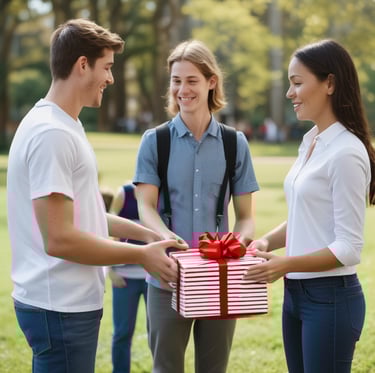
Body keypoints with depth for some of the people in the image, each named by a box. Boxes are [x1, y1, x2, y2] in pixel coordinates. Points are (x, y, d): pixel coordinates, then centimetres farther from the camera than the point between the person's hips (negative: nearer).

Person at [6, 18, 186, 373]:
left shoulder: (64, 125, 13)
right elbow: (59, 239, -23)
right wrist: (141, 255, -15)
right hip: (60, 308, -10)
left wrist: (146, 233, 12)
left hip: (69, 303, 10)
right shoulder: (51, 133, -19)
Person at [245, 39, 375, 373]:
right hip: (296, 292, 8)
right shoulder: (310, 141, 10)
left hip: (331, 298, -8)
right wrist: (268, 241, 2)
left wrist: (288, 264, -27)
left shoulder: (346, 152, -17)